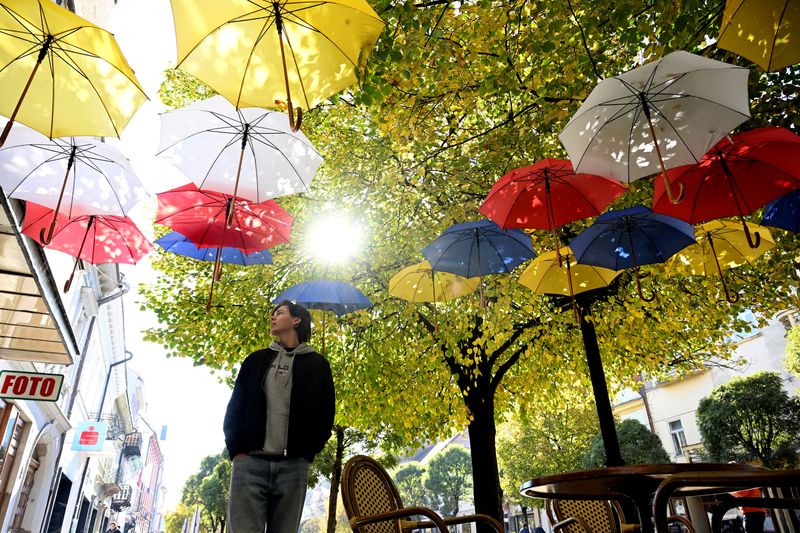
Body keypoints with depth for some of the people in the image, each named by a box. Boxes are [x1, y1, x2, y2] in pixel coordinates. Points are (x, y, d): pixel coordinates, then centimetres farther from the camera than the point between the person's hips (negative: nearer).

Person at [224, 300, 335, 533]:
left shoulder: (317, 365, 10)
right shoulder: (256, 360, 18)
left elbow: (325, 414, 7)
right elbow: (235, 406, 13)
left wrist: (306, 454, -1)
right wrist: (236, 450, 1)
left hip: (293, 466, -1)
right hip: (249, 462, 1)